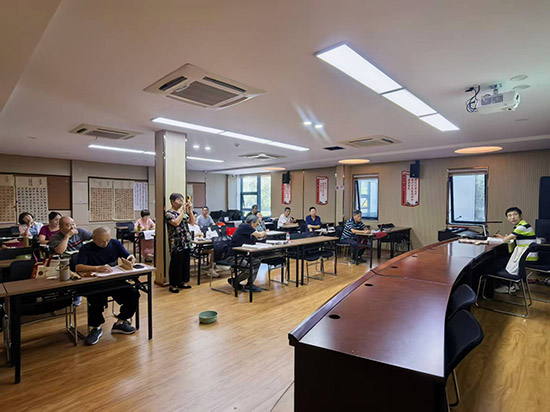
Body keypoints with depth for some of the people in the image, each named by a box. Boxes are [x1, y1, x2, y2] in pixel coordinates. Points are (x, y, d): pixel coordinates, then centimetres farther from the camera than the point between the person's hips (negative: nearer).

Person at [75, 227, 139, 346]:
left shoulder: (115, 244, 7)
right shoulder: (86, 249, -3)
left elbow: (128, 258, 9)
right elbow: (78, 267, -17)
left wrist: (132, 259, -17)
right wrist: (97, 268, -33)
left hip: (115, 281, 3)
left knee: (133, 294, -20)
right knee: (97, 300, -33)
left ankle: (120, 322, 5)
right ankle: (96, 328, -2)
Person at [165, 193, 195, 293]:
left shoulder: (184, 212, 13)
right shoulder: (169, 213, -7)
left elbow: (192, 222, 7)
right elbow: (176, 222, -23)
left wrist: (190, 209, -1)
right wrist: (183, 210, -17)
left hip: (187, 242, 7)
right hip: (176, 243, -7)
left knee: (186, 262, 12)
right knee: (176, 264, 0)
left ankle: (183, 282, 25)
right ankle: (173, 285, 12)